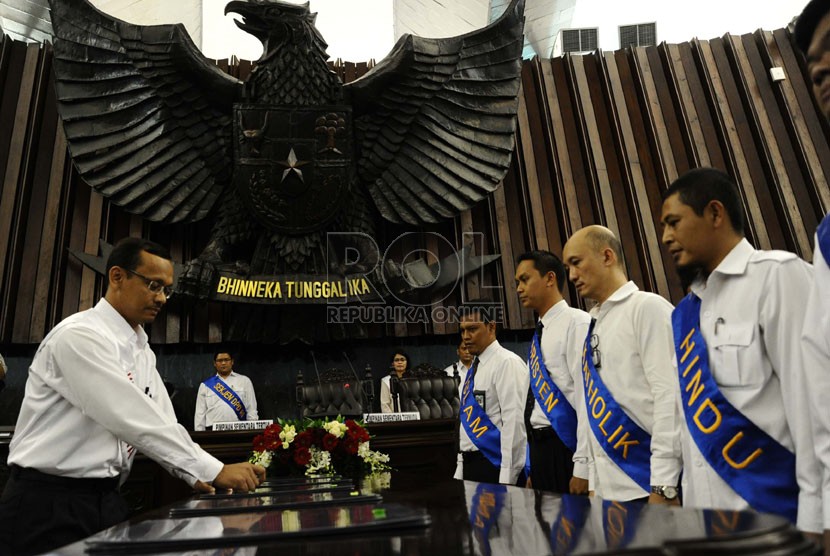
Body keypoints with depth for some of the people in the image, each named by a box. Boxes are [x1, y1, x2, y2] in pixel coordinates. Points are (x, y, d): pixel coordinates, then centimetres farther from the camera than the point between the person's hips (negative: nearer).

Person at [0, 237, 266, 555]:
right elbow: (132, 419, -27)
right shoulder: (80, 335, -19)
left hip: (106, 498, 8)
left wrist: (197, 476, -7)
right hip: (48, 502, -8)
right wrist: (214, 470, -27)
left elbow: (160, 421, 7)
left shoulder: (142, 351, 9)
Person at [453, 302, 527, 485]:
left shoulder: (507, 363, -13)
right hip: (470, 464, 8)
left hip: (494, 464, -7)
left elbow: (514, 422, -18)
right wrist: (460, 471, 15)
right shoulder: (473, 369, 12)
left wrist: (506, 478, -20)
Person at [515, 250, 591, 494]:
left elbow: (588, 396, -16)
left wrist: (583, 467, -19)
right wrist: (533, 468, 17)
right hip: (539, 448, 7)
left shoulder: (576, 323, -10)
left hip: (566, 448, -7)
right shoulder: (539, 335, 14)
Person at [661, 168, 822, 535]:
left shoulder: (778, 275, -9)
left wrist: (815, 517, -17)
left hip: (775, 509, -6)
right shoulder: (685, 312, 10)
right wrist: (668, 489, 9)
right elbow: (693, 412, 11)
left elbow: (811, 400, -15)